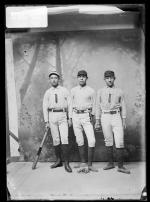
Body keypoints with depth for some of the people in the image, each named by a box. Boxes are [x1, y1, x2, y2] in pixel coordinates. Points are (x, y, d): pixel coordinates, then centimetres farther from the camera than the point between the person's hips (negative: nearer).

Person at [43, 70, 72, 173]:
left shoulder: (64, 90, 6)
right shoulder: (48, 92, 9)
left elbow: (69, 105, 6)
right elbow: (45, 107, 9)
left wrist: (69, 118, 0)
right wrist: (46, 121, 3)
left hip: (62, 115, -2)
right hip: (52, 116, 2)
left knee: (64, 139, -11)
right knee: (55, 140, 5)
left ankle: (67, 163, -7)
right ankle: (58, 161, 17)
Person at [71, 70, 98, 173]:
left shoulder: (91, 91, 4)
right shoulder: (73, 90, 11)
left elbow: (93, 106, 6)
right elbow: (71, 104, 13)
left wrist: (92, 117, -1)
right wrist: (70, 118, 8)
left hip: (86, 115, -2)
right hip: (76, 115, 2)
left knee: (92, 140, -11)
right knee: (79, 141, 5)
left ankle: (90, 164, -1)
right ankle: (83, 163, 16)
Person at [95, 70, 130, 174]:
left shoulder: (119, 91, 6)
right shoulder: (100, 92, 8)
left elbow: (123, 106, 7)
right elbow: (98, 107, 9)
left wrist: (124, 121, 1)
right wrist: (97, 121, 5)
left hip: (116, 116, -1)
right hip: (105, 117, 1)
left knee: (120, 142, -7)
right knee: (108, 141, 6)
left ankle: (120, 166, 0)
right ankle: (111, 163, 17)